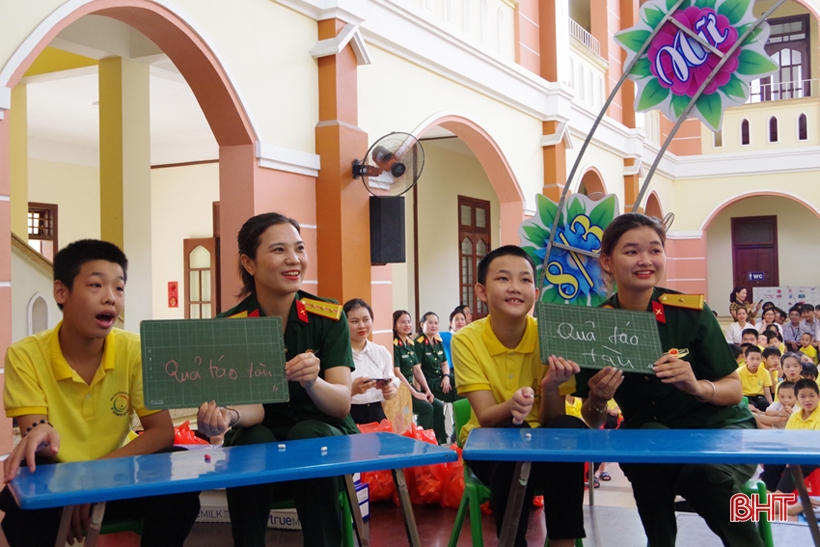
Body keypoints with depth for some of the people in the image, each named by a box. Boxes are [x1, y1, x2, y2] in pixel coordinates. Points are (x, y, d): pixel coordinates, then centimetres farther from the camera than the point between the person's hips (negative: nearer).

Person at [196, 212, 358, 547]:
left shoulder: (329, 316, -10)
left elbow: (342, 404, -17)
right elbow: (254, 407, -15)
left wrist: (311, 383, -40)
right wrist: (228, 416, -39)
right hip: (261, 439, 0)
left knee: (307, 435, -32)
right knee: (253, 440, -31)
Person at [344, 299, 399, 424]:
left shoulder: (382, 352, 11)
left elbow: (393, 384, 14)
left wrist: (390, 390, -8)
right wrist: (352, 390, -27)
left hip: (377, 415, 5)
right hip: (348, 418, -4)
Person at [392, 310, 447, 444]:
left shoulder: (410, 344, 12)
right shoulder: (394, 345, -13)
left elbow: (417, 369, 12)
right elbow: (396, 372, -17)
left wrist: (427, 390, 1)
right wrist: (415, 393, -18)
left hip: (411, 386, 8)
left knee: (438, 406, -7)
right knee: (426, 407, -23)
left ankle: (439, 443, -4)